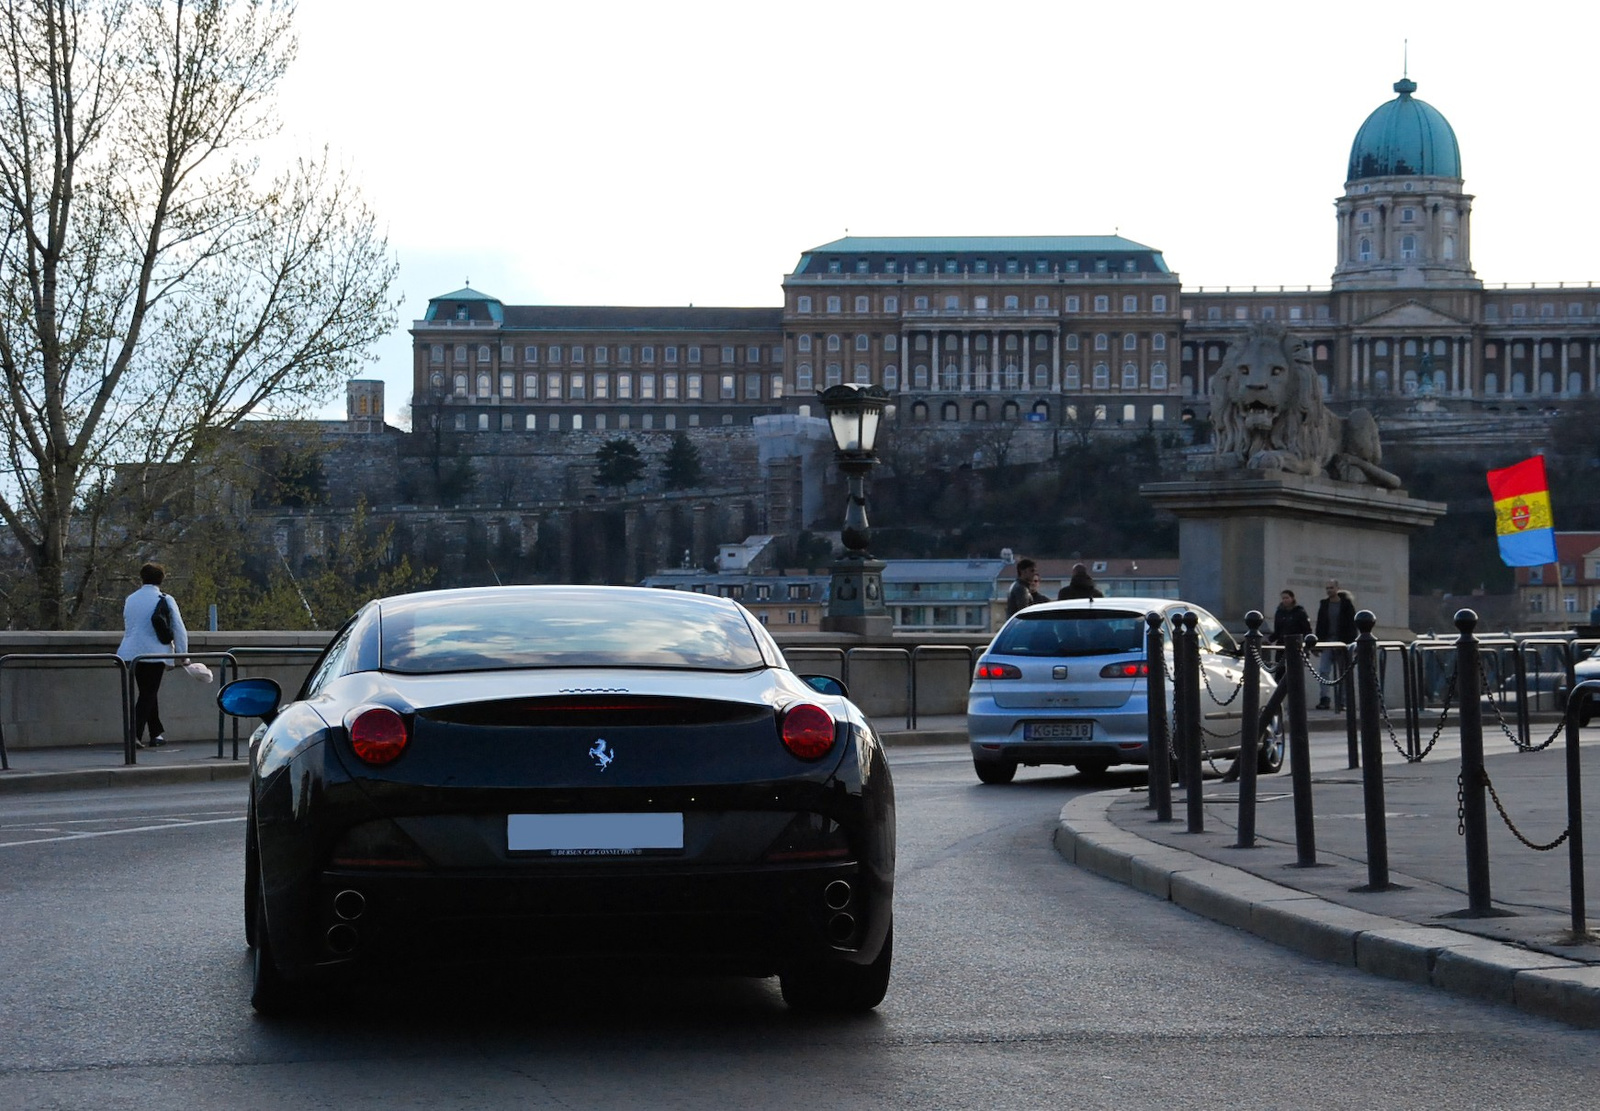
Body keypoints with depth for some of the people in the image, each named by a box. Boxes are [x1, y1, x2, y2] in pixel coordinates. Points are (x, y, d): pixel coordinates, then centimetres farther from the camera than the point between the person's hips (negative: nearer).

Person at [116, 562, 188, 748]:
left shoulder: (130, 599, 12)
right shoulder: (165, 600, -4)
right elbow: (179, 629, -5)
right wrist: (182, 654, 4)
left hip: (131, 653, 5)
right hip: (154, 654, -5)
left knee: (147, 693, 16)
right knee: (148, 695, -2)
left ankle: (157, 734, 20)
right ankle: (135, 735, -15)